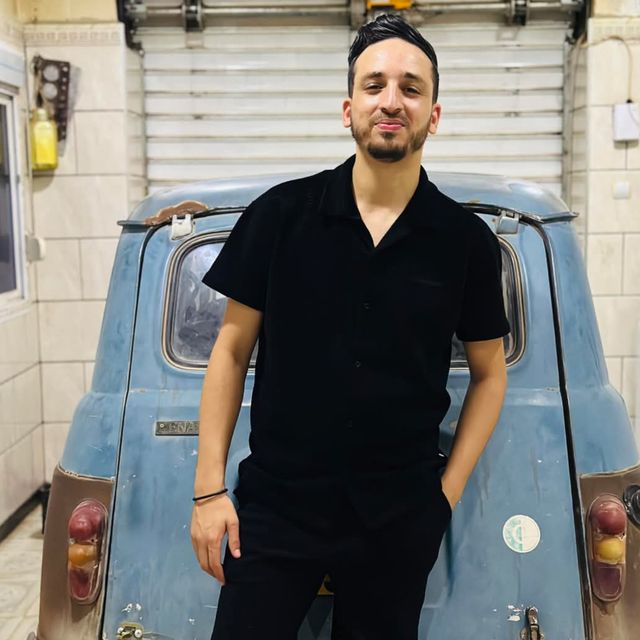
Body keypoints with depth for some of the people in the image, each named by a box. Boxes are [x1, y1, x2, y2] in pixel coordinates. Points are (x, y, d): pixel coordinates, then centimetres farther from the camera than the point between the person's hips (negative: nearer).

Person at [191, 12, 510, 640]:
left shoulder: (467, 240, -3)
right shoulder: (280, 212, -5)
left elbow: (489, 373, 7)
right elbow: (232, 350, -1)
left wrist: (447, 492, 1)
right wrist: (208, 489, -3)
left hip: (400, 518, 1)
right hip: (275, 506, 0)